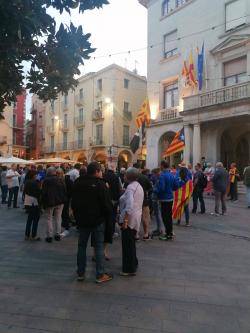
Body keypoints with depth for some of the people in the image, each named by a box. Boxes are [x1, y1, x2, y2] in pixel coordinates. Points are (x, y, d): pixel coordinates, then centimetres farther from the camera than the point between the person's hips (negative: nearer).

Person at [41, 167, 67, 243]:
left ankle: (49, 236, 8)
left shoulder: (46, 180, -9)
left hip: (50, 202, -3)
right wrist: (64, 200, 14)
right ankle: (58, 234, 15)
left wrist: (44, 203, 0)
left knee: (49, 219, 6)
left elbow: (43, 193, -8)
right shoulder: (60, 180, 1)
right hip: (60, 202, 3)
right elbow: (64, 191, 5)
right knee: (58, 218, 11)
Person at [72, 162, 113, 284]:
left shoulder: (77, 184, 5)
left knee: (82, 246, 14)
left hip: (82, 220, 5)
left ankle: (80, 273, 23)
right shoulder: (100, 184, -15)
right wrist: (108, 216, 0)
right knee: (99, 246, 4)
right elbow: (107, 204, -16)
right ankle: (100, 275, 11)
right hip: (97, 220, -5)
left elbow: (73, 203, 12)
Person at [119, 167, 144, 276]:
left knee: (127, 244, 2)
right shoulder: (139, 186, 12)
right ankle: (133, 264, 36)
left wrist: (125, 220, -25)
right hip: (136, 218, 10)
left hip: (129, 219, -9)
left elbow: (129, 206, -28)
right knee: (131, 243, 22)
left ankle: (129, 269, 14)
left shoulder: (131, 187, -18)